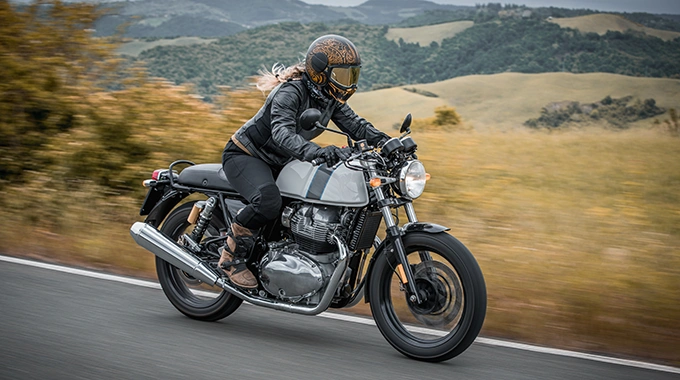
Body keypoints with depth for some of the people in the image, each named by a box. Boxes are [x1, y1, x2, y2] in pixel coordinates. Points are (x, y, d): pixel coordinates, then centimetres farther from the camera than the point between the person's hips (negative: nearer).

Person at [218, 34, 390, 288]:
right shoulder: (290, 91, -27)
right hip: (244, 155, -9)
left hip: (280, 163, 9)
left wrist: (385, 141, -23)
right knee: (268, 202, -37)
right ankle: (231, 254, -17)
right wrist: (316, 152, -61)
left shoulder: (330, 98, -1)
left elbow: (355, 124, -3)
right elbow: (282, 133, -43)